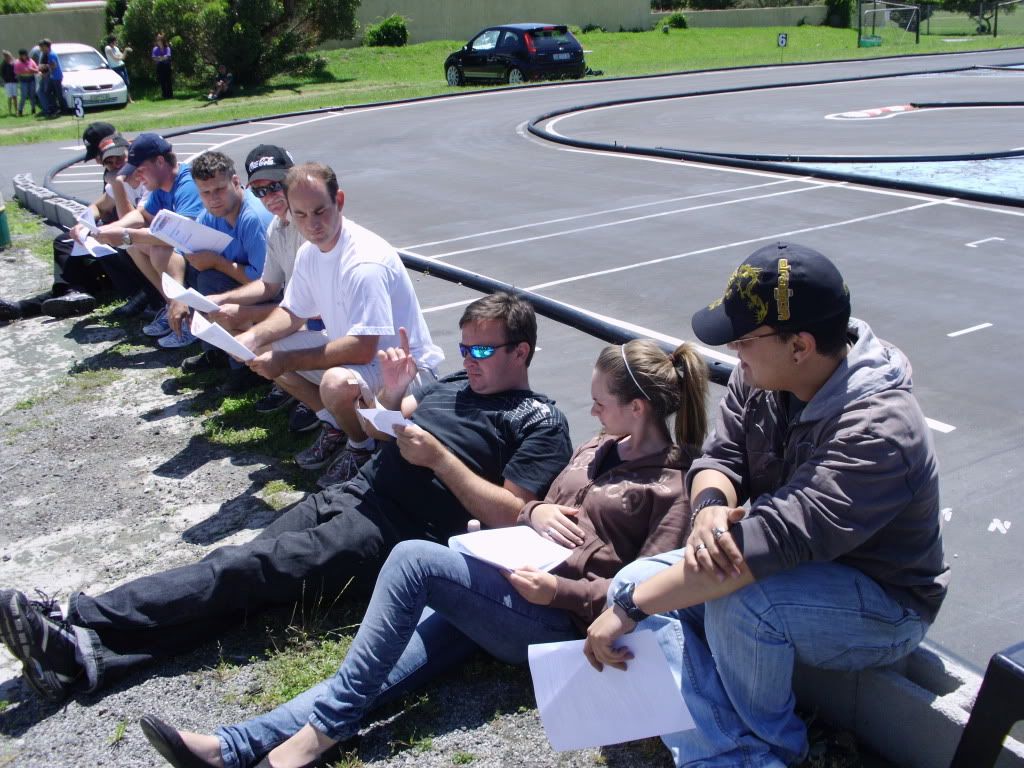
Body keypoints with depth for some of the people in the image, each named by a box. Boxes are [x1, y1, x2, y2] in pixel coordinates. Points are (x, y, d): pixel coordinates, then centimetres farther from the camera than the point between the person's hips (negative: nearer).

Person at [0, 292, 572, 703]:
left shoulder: (541, 423, 0)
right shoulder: (455, 384, 23)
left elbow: (510, 516, -11)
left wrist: (438, 456, -14)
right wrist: (391, 395, 4)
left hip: (400, 532, -7)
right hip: (350, 495, 7)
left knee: (245, 570, -18)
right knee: (240, 566, -12)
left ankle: (78, 626, -18)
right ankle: (86, 658, -20)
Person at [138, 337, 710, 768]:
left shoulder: (671, 487, -3)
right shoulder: (600, 448, 20)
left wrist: (559, 590, -20)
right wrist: (535, 511, 1)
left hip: (557, 620, -7)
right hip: (507, 586, 7)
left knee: (413, 558, -27)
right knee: (383, 672, -13)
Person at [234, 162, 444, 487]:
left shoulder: (365, 262, -29)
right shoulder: (310, 252, 0)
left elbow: (362, 350, -34)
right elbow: (293, 312, 13)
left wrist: (288, 361, -28)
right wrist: (253, 336, -8)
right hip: (348, 346, 9)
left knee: (338, 383, -39)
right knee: (264, 349, 6)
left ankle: (362, 446, -4)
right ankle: (334, 425, 16)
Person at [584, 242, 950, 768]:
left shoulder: (877, 431, -33)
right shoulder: (761, 377, -8)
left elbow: (774, 540, -40)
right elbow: (721, 455, -4)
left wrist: (630, 610, -39)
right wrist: (710, 506, -32)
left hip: (882, 607, -7)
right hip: (796, 567, 8)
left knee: (737, 600, -36)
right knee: (636, 581, -11)